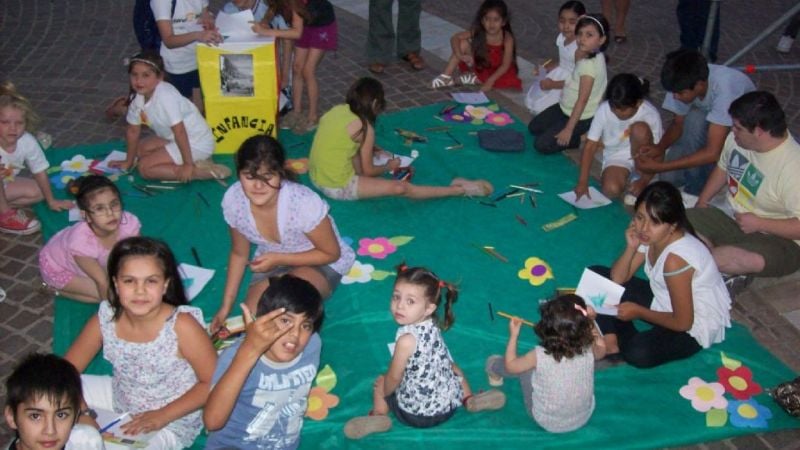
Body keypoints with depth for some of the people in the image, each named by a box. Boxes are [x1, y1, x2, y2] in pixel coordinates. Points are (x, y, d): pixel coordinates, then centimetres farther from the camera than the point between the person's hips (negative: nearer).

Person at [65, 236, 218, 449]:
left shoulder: (182, 325, -27)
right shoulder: (105, 320, -15)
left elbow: (213, 383, -21)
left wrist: (162, 416, -24)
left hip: (171, 422, -5)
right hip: (119, 399, 5)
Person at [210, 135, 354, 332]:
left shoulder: (304, 203, -35)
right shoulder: (233, 200, -21)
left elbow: (331, 253, -17)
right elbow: (239, 254, -1)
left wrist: (278, 259, -26)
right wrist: (226, 306, -2)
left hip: (320, 263, -4)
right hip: (271, 261, 5)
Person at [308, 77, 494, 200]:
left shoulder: (337, 110, 5)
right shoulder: (364, 127, -16)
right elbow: (368, 171, -9)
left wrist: (373, 150, 23)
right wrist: (389, 167, 10)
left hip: (317, 177, 9)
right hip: (338, 187, -8)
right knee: (401, 188, -11)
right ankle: (462, 189, -2)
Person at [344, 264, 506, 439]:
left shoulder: (407, 339, -29)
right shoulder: (432, 326, -10)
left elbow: (394, 378, -16)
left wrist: (384, 391, 3)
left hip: (417, 414, -5)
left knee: (381, 382, 17)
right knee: (452, 368, 34)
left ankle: (378, 415, 3)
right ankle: (468, 399, 22)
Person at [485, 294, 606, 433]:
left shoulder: (540, 356, -31)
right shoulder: (589, 351, -25)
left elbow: (511, 365, -10)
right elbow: (602, 349, 3)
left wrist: (513, 335, -1)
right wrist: (590, 322, 4)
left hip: (546, 422, -2)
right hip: (584, 418, 2)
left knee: (525, 366, 13)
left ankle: (494, 369, 43)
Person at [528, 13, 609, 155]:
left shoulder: (589, 64, -29)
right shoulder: (594, 56, -4)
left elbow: (582, 100, -28)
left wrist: (568, 129, -25)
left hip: (581, 117, -9)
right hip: (566, 108, 9)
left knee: (542, 145, -12)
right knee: (533, 127, 15)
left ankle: (578, 138, 2)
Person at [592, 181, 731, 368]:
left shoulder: (675, 259, -34)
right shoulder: (650, 237, -11)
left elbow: (683, 323, -25)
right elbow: (617, 279, -5)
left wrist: (638, 312, -15)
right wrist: (631, 247, -21)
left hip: (695, 326, -8)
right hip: (665, 300, 8)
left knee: (638, 354, -36)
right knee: (596, 274, 3)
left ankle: (626, 342, 0)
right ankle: (611, 338, -6)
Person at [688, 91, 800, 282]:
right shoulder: (737, 138, -5)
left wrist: (759, 224, -21)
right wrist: (702, 202, 8)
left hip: (777, 239, -7)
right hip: (731, 218, 7)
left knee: (752, 259, -41)